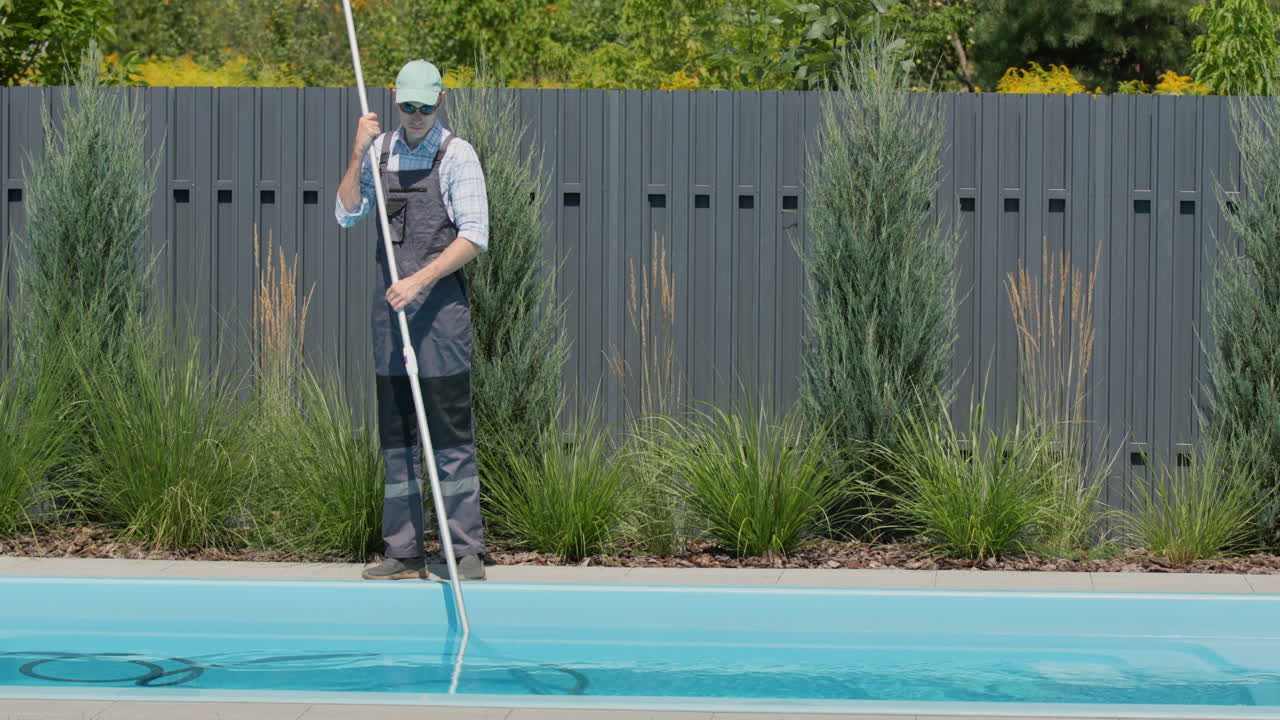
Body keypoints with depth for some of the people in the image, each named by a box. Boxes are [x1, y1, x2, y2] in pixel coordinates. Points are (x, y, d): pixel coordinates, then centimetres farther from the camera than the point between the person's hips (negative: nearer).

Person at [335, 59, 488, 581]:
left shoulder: (457, 154, -6)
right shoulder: (381, 149, 11)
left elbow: (474, 237, -12)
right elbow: (347, 215, 7)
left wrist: (420, 280, -20)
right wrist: (357, 154, -4)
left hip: (439, 306, -5)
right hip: (389, 305, 6)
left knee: (451, 434, -5)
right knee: (395, 435, 8)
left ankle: (467, 552, -1)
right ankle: (403, 552, 14)